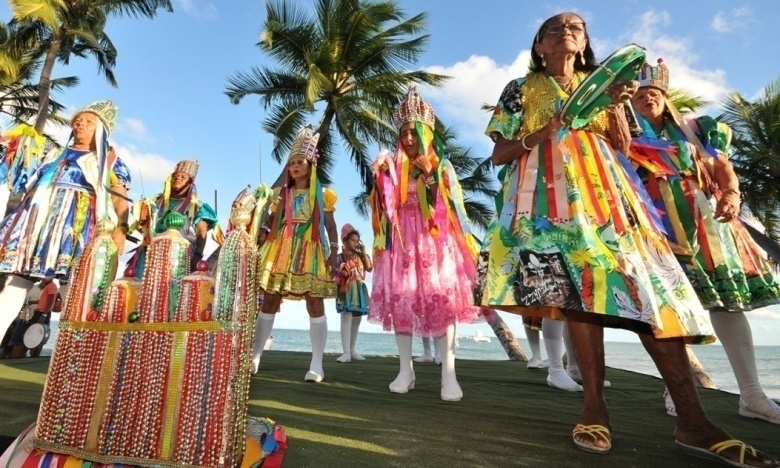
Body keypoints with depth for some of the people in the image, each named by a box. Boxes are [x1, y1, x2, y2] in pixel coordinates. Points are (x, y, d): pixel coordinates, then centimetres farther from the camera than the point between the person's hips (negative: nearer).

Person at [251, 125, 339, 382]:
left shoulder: (322, 194, 8)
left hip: (311, 252, -3)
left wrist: (333, 252, -7)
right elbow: (271, 223, 13)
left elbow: (331, 226, 3)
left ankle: (317, 364, -1)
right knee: (269, 302, 3)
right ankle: (255, 356, 14)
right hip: (281, 251, 3)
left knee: (315, 305, -6)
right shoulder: (282, 193, 16)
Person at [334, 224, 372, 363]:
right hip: (346, 290, -5)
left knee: (356, 320, 10)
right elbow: (335, 274, -2)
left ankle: (352, 350, 21)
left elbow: (370, 268, -2)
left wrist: (364, 252, -1)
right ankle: (346, 352, -11)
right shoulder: (340, 257, 1)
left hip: (359, 291, 5)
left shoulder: (361, 256, 12)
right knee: (346, 319, -13)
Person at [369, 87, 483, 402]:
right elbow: (385, 204, 1)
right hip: (402, 240, 2)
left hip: (436, 239, -1)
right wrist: (382, 173, -13)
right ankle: (406, 370, 8)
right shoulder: (394, 166, 13)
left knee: (442, 298, -10)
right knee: (400, 299, -2)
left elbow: (453, 205, 5)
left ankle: (449, 374, -7)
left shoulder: (440, 164, 11)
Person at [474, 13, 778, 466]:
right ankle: (596, 408, -10)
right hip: (552, 195, -2)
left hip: (605, 190, 3)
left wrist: (616, 105, 0)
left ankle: (693, 418, -9)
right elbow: (500, 154, 6)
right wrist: (539, 135, -10)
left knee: (646, 284, -12)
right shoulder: (520, 89, 15)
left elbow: (624, 147, 16)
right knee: (579, 286, -16)